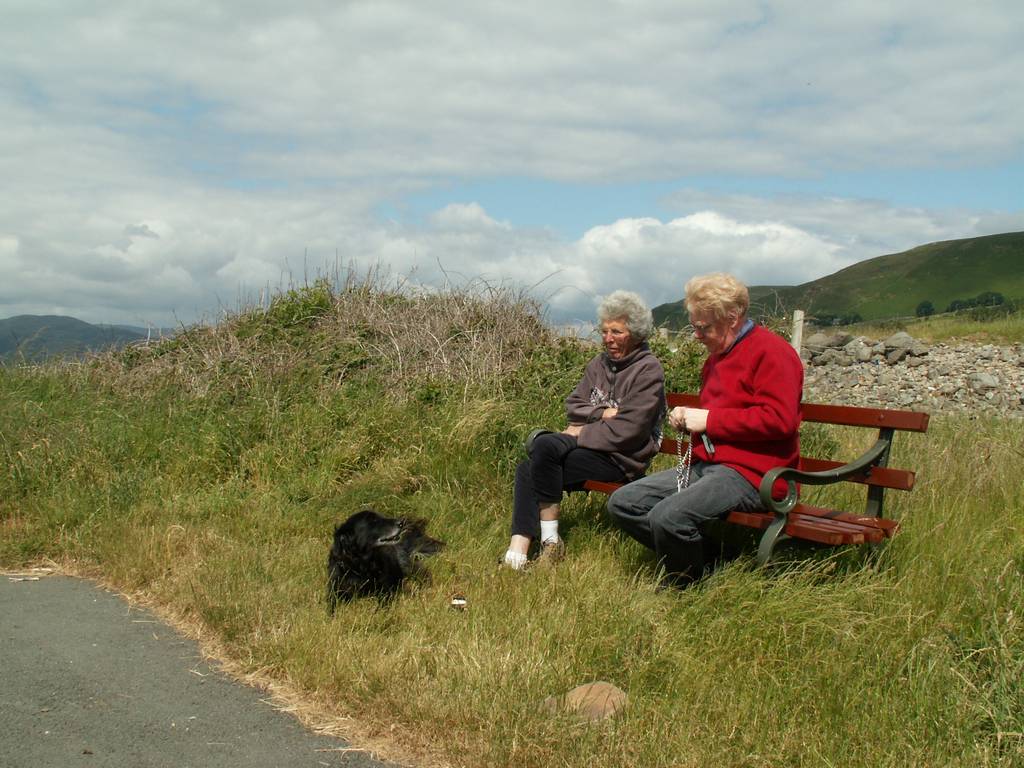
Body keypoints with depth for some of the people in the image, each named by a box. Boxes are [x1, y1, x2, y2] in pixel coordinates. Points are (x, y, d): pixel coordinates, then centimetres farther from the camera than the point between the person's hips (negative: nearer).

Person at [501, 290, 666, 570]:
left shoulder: (648, 370, -8)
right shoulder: (600, 363, 17)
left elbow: (625, 431, -15)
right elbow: (572, 406, 11)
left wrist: (579, 434, -11)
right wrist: (602, 413, -7)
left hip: (621, 460, -8)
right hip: (590, 448, 8)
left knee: (546, 446, -27)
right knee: (526, 469, -17)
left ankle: (550, 540, -20)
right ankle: (517, 552, -25)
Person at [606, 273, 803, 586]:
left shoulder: (771, 351, -8)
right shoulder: (716, 357, 21)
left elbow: (779, 419, -21)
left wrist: (709, 420, -16)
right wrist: (687, 419, 13)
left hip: (751, 472, -10)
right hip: (706, 464, 10)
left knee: (668, 516, -31)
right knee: (622, 502, -2)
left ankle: (684, 587, -4)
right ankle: (692, 558, 0)